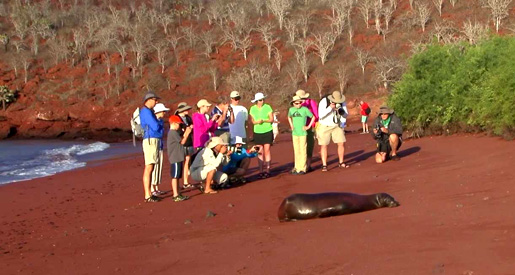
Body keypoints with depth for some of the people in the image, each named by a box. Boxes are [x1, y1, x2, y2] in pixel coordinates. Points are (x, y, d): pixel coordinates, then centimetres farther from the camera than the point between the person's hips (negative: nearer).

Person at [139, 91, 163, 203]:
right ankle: (147, 196, -10)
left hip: (154, 140, 10)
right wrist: (160, 124, 3)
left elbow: (157, 126, 19)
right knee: (148, 168, -10)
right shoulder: (146, 111, -12)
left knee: (150, 168, 12)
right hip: (150, 140, -10)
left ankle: (149, 194, 16)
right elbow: (155, 126, -17)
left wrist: (158, 125, -2)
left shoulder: (149, 111, 20)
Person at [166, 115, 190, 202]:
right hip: (175, 159, -11)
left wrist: (186, 133, 16)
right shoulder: (174, 133, -13)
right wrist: (187, 133, -3)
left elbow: (181, 139, 19)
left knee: (177, 177, 14)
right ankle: (176, 195, -9)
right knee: (175, 176, -9)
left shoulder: (173, 132, 18)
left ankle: (177, 194, 19)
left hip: (178, 158, 11)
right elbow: (182, 141, -12)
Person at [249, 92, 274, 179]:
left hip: (267, 132, -2)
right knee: (260, 152, 0)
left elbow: (271, 119, -2)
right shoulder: (252, 108, 4)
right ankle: (261, 170, 4)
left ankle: (267, 170, 1)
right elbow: (252, 120, 6)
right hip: (257, 132, 2)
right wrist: (257, 121, -16)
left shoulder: (267, 107, -2)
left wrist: (264, 120, -19)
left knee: (267, 150, -3)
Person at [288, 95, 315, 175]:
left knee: (303, 150, -3)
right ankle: (297, 168, 14)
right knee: (296, 151, 8)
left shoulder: (305, 109, -6)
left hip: (302, 133, -4)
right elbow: (289, 117, 26)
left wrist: (309, 126, -1)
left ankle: (303, 168, 2)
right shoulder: (291, 109, 6)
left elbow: (313, 117, 4)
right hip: (295, 133, 4)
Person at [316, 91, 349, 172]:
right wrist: (330, 108, -36)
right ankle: (324, 165, 0)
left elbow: (345, 115, 0)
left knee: (342, 143, -1)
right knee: (324, 145, -6)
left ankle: (341, 163, 15)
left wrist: (342, 112, -24)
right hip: (325, 126, -4)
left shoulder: (341, 102, -7)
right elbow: (321, 115, -27)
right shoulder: (324, 102, -21)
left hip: (337, 126, 4)